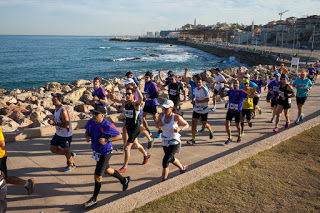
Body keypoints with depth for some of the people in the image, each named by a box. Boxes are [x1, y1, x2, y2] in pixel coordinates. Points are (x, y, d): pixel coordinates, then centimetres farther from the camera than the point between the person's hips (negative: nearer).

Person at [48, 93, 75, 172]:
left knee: (66, 151, 8)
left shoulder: (63, 110, -27)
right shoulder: (56, 108, 2)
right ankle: (70, 154, 31)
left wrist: (54, 123, -31)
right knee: (53, 149, 14)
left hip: (66, 135, -9)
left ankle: (71, 165, 34)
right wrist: (52, 121, 1)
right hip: (58, 133, 9)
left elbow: (66, 125, -31)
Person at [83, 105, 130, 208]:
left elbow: (119, 136, -17)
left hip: (105, 153, -8)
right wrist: (87, 137, -10)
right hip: (96, 151, 8)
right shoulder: (90, 122, -6)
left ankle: (94, 199, 17)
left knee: (97, 176, -2)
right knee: (107, 170, 25)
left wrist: (107, 140, -27)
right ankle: (124, 180, 48)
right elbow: (87, 131, 13)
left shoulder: (107, 126, -25)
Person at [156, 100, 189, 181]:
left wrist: (180, 129, -24)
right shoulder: (161, 115, -9)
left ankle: (163, 180, -2)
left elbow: (187, 125, -5)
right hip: (165, 142, 6)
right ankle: (182, 168, 53)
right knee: (171, 159, 24)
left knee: (165, 161, -15)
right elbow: (157, 125, 8)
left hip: (174, 142, -6)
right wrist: (159, 124, -16)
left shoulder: (176, 117, -19)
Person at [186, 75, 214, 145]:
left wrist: (199, 101, -20)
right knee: (194, 123, -3)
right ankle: (193, 139, 1)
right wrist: (194, 101, 8)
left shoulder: (204, 90, -17)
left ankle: (210, 131, 44)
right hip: (196, 109, 6)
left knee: (204, 124, 9)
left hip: (204, 110, -6)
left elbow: (207, 99, -24)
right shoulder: (195, 89, 6)